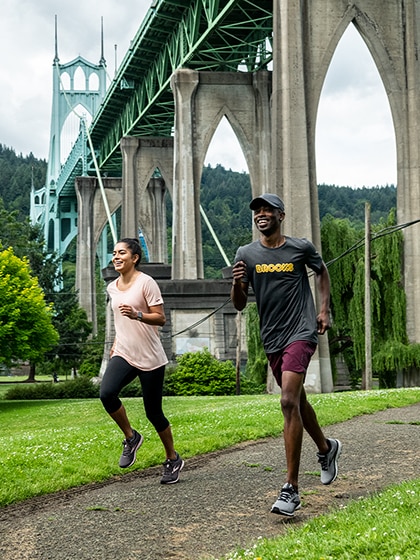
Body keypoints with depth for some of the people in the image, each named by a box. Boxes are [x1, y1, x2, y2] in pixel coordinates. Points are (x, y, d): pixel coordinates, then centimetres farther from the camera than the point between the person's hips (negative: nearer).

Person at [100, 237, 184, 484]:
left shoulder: (146, 283, -9)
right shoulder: (113, 287, 12)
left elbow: (161, 318, -12)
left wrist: (137, 314, -28)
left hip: (150, 359, -5)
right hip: (124, 355, 5)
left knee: (154, 412, 0)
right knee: (106, 393, -23)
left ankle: (173, 460, 22)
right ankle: (131, 437, 0)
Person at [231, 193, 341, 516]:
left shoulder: (301, 248, -3)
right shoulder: (246, 254, 2)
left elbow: (322, 272, 17)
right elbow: (240, 305, 3)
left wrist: (325, 311, 6)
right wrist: (237, 283, -18)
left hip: (301, 333, -5)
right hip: (272, 338, 5)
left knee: (289, 402, -18)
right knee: (297, 401, 19)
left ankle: (291, 489, -17)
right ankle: (326, 448, 48)